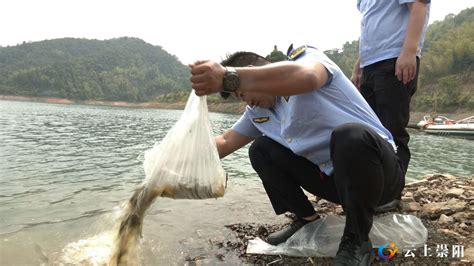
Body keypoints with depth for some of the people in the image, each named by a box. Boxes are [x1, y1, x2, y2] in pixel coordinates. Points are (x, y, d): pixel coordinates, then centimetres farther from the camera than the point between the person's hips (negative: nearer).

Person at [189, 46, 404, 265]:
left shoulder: (304, 56, -13)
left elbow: (306, 76, -38)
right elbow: (226, 141, 10)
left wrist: (228, 77, -50)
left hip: (381, 174, -6)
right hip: (332, 177, 6)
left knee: (349, 135, -38)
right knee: (260, 150, -2)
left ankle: (356, 241, -17)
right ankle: (308, 221, 9)